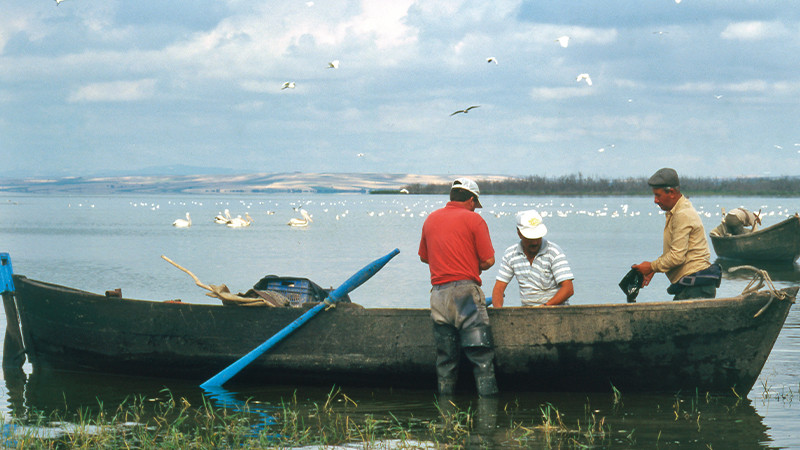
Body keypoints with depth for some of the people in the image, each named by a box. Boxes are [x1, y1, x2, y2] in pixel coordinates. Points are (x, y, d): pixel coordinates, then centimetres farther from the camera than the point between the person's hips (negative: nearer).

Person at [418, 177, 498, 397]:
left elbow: (423, 256, 24)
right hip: (466, 291, -5)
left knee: (445, 357, 9)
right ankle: (488, 397, -13)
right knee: (481, 354, -6)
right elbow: (488, 260, -5)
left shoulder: (431, 219, 14)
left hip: (438, 294, 5)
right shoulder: (473, 219, -2)